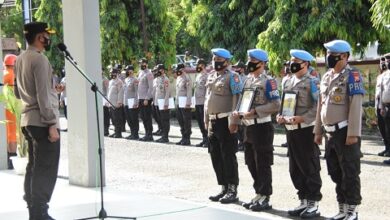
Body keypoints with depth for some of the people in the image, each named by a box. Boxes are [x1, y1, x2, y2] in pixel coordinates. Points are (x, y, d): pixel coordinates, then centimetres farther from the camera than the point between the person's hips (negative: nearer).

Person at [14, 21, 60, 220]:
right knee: (46, 170, -7)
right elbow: (43, 95, -18)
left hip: (28, 120, 9)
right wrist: (52, 124, -18)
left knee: (34, 167, 13)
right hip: (42, 121, -9)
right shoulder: (39, 59, -13)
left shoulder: (20, 59, 14)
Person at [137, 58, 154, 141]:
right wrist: (139, 98, 13)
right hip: (140, 98, 8)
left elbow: (150, 87, -15)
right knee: (143, 116, 11)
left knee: (147, 117, -5)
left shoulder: (148, 74, -10)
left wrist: (146, 99, -20)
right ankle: (147, 134, 18)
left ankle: (149, 135, -1)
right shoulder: (140, 72, 15)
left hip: (146, 99, -8)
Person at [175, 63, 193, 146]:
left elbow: (189, 91, -17)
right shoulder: (178, 78, 16)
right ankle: (183, 138, 19)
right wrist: (176, 102, 17)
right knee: (180, 121, 12)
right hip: (178, 103, 9)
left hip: (185, 103, -9)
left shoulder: (187, 78, -11)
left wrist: (188, 103, -21)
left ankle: (187, 139, 0)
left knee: (186, 121, -4)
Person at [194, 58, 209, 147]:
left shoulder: (206, 76, -10)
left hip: (203, 103, -9)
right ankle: (204, 139, 19)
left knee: (204, 122, -5)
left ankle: (207, 140, 1)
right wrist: (195, 103, 18)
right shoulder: (198, 76, 17)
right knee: (200, 122, 11)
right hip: (197, 103, 9)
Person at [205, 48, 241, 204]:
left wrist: (233, 121, -21)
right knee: (216, 156, 10)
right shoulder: (211, 76, 15)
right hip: (213, 121, 8)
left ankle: (232, 190, 2)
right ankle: (224, 188, 19)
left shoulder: (232, 76, -8)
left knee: (228, 156, -4)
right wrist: (206, 120, 19)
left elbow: (237, 99, -15)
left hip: (225, 121, -8)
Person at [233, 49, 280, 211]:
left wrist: (254, 111, -22)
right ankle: (259, 195, 23)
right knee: (251, 163, 13)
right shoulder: (247, 80, 14)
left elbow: (276, 105, -18)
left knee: (263, 164, -3)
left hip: (262, 127, -8)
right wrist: (238, 111, 2)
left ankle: (265, 198, 4)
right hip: (248, 127, 8)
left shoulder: (268, 81, -11)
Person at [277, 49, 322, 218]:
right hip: (290, 130, 8)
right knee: (295, 169, 12)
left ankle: (313, 204, 6)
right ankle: (304, 201, 22)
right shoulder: (287, 82, 14)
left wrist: (301, 118, -24)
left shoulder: (312, 82, -8)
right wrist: (280, 116, -1)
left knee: (310, 168, -1)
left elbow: (318, 108, -15)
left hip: (306, 130, -7)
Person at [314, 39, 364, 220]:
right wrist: (318, 131, 16)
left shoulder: (352, 76, -10)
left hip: (345, 132, -8)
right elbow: (321, 106, 18)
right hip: (330, 133, 8)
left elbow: (356, 107, -17)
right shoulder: (326, 77, 13)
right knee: (336, 173, 13)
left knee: (350, 172, -1)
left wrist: (353, 133, -22)